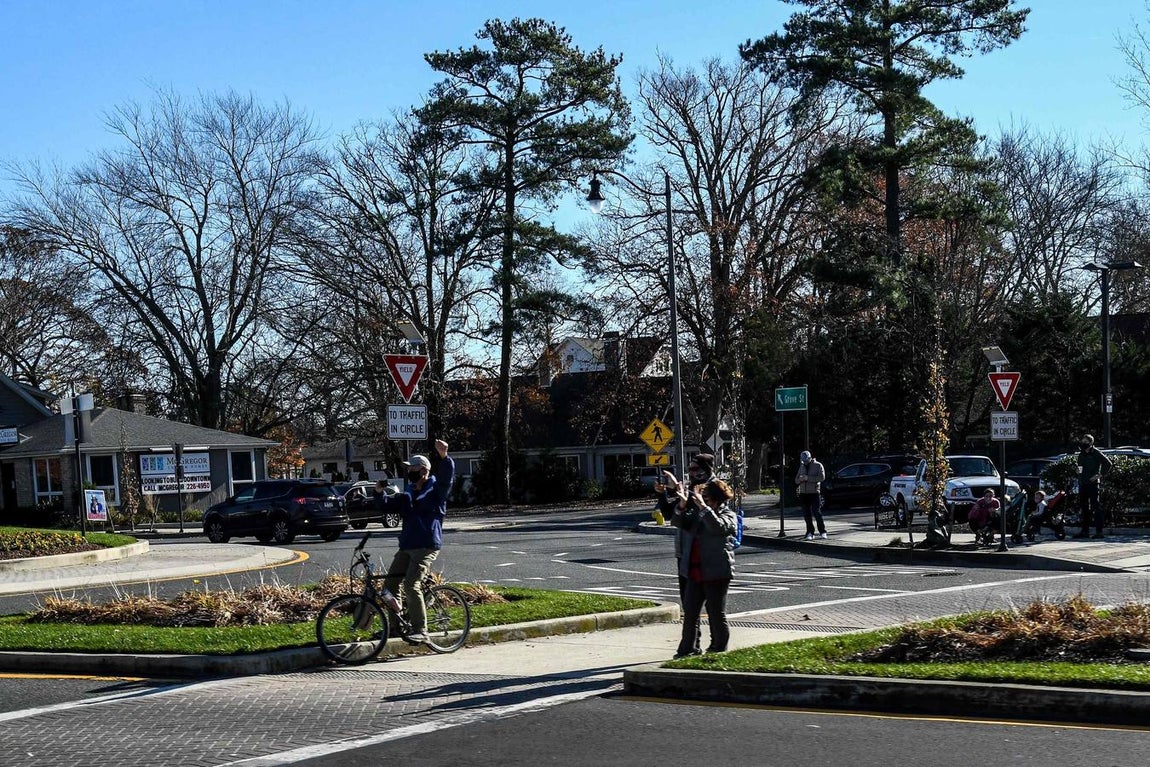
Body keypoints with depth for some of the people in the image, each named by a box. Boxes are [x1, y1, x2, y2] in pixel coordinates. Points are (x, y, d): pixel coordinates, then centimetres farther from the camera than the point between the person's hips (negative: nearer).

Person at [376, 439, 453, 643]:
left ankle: (420, 631, -17)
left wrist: (444, 457, -36)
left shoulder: (435, 491, -1)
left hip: (427, 546, -8)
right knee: (390, 583, 5)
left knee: (412, 585, -20)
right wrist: (379, 493, -1)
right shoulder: (407, 496, 21)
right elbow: (386, 505, 19)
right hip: (407, 546, 8)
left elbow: (446, 476, -19)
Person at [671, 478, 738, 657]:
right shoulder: (697, 513, 15)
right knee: (690, 611, 7)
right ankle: (688, 649, 15)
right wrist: (682, 506, -7)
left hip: (716, 572, -6)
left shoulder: (728, 515, -3)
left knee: (716, 613, 1)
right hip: (695, 572, 6)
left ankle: (719, 649, 13)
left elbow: (718, 526, -24)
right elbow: (678, 522, 9)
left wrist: (703, 506, -25)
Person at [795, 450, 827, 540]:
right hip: (803, 493, 5)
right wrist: (800, 479, -9)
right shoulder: (802, 467, 15)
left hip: (814, 493, -5)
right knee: (807, 515, 2)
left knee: (817, 513, -10)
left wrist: (808, 478, -19)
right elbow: (796, 480, 16)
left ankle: (822, 532, 0)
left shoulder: (818, 465, -1)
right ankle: (810, 533, 7)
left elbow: (822, 477, -14)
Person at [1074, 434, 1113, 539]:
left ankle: (1099, 531, -9)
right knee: (1084, 508, 10)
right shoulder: (1081, 455, 18)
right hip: (1083, 485, 8)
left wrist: (1101, 475, -12)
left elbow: (1108, 463, -10)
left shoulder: (1096, 453, -4)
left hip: (1093, 484, -8)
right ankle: (1085, 530, 15)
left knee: (1096, 507, -8)